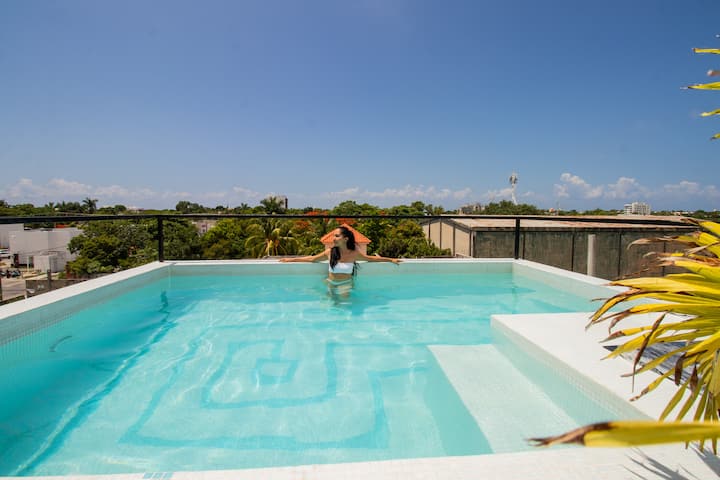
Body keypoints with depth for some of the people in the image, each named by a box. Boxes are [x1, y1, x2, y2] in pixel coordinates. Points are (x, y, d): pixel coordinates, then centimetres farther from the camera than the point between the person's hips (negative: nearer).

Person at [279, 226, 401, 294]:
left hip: (345, 285, -1)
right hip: (330, 284, 1)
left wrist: (390, 259, 8)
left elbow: (371, 258, 5)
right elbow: (312, 258, 4)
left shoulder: (354, 253, -9)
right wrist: (291, 259, 5)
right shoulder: (330, 252, -8)